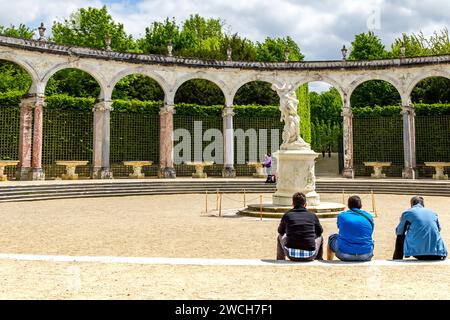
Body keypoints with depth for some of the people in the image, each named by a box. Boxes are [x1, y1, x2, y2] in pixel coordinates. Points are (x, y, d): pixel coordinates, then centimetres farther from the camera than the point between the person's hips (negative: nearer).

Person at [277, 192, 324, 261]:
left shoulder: (287, 215, 1)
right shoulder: (312, 216, 3)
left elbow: (280, 231, 21)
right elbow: (320, 231, 21)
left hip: (291, 254, 0)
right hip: (309, 256, 0)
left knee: (280, 237, 29)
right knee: (320, 237, 30)